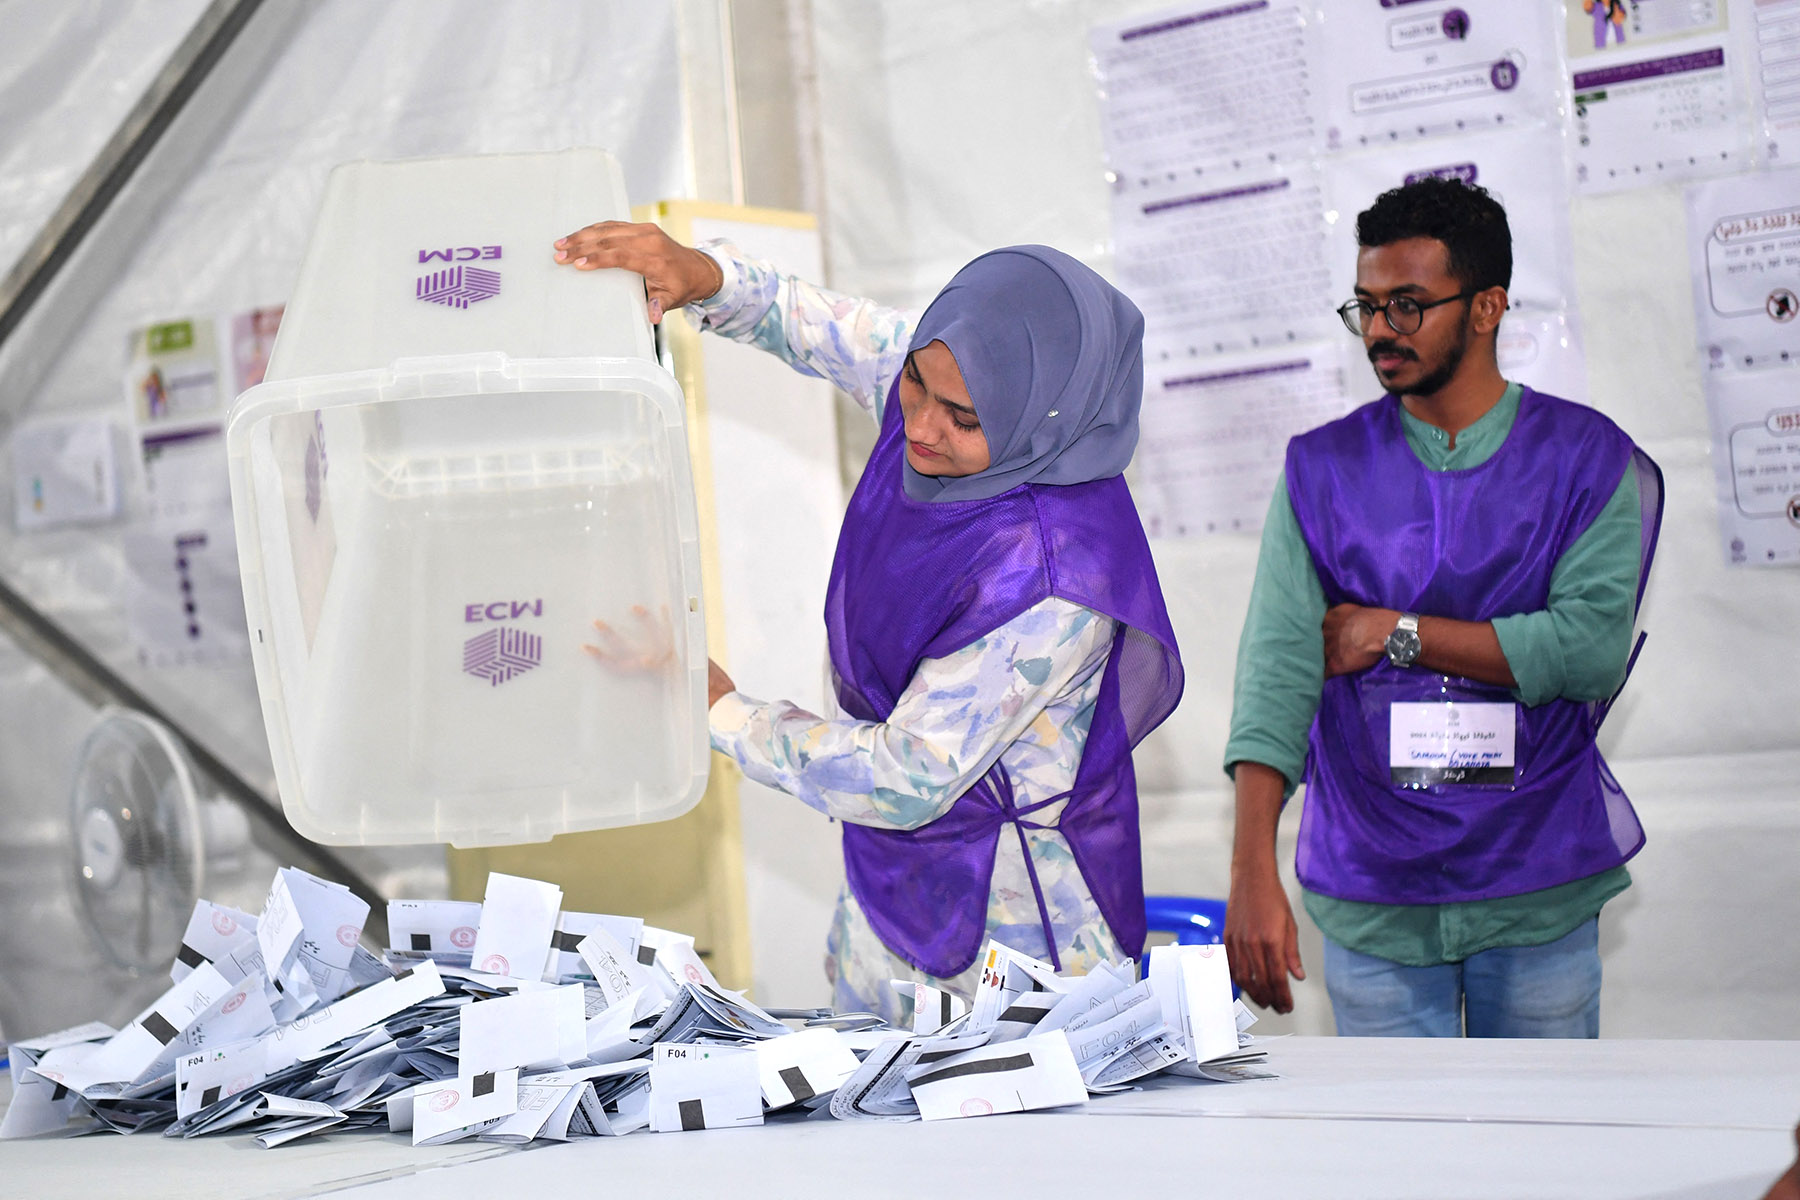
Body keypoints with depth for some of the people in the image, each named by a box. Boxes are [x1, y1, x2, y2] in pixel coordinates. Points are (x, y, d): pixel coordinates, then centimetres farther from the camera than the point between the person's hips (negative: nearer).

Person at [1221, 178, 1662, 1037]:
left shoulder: (1589, 458, 0)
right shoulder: (1322, 471, 2)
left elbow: (1593, 645, -13)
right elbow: (1277, 660, -10)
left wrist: (1398, 633, -10)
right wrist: (1253, 874, -22)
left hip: (1539, 891, 0)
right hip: (1372, 894, 1)